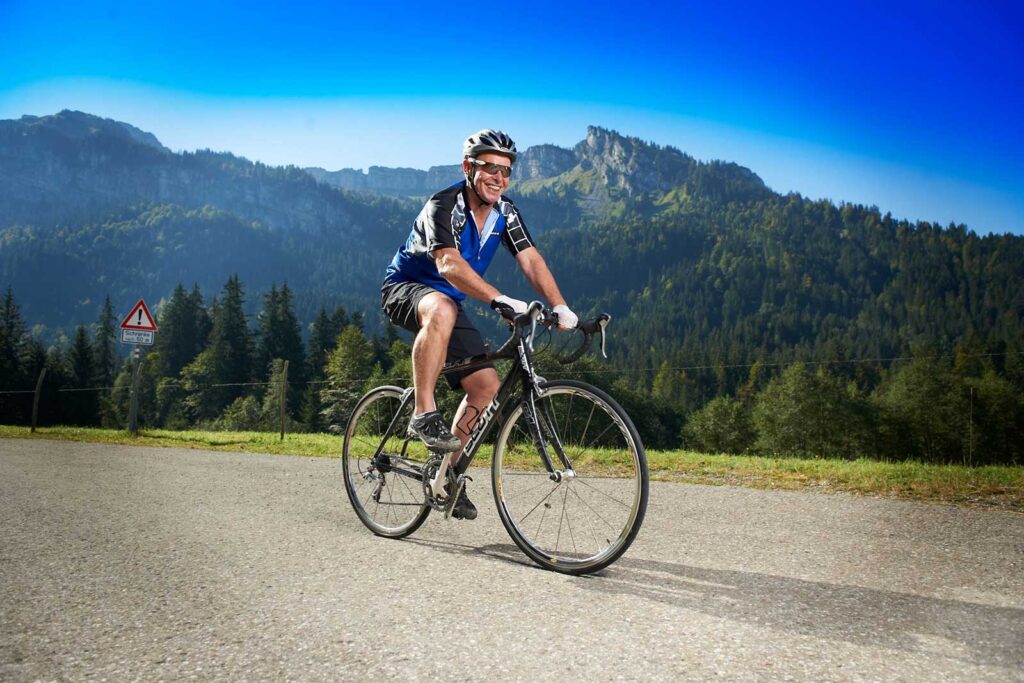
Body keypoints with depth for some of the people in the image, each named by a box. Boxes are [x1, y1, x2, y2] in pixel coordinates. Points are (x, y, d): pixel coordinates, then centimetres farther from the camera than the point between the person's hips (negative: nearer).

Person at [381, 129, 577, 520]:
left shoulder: (505, 212, -4)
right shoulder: (444, 206, -25)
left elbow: (530, 259, -14)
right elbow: (450, 264, -41)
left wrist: (559, 306, -30)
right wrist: (500, 300, -54)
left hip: (449, 302, 7)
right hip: (404, 289, -6)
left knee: (486, 384, -4)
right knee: (442, 309, -42)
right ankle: (424, 415, -32)